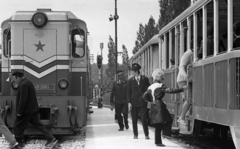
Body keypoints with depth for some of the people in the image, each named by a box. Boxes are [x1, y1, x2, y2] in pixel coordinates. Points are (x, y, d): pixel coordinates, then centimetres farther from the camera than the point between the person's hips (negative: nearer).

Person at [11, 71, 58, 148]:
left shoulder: (23, 85, -18)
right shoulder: (28, 82, 16)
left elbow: (23, 99, -24)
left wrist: (19, 112, -19)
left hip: (26, 111, -10)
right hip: (33, 110, 10)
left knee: (17, 126, 4)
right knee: (38, 125, 11)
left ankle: (18, 142, 11)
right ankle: (51, 139, 5)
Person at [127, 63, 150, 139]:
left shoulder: (145, 79, 3)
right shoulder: (130, 81, 5)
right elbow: (129, 92, 5)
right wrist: (129, 102, -3)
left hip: (143, 102, -2)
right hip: (134, 102, 2)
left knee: (144, 119, -6)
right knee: (134, 120, 4)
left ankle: (146, 135, 2)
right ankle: (135, 134, 14)